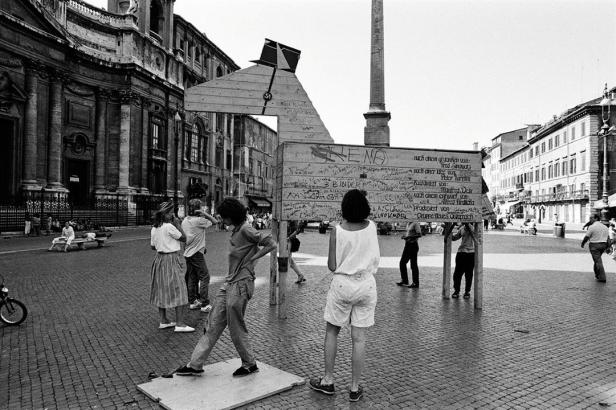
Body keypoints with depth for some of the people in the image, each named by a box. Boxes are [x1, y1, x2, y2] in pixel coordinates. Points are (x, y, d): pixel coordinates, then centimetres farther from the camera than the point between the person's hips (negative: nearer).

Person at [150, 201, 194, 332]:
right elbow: (184, 238, -9)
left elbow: (153, 247, 14)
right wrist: (177, 224, -6)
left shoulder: (154, 228, 7)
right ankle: (179, 324, -3)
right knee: (178, 291, -3)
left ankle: (163, 321, 22)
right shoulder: (169, 227, -17)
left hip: (159, 259, 8)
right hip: (171, 259, -8)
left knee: (162, 291, 14)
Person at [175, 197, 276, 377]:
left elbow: (271, 244, -20)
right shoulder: (236, 229, 10)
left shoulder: (246, 230, -15)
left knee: (236, 328, 4)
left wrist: (251, 259, -14)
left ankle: (250, 364, 23)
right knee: (214, 324, 11)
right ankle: (196, 364, 19)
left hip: (240, 285, -9)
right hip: (229, 282, 9)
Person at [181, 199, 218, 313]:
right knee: (204, 277, -3)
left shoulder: (184, 221, 8)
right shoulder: (199, 220, -14)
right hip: (197, 253, -8)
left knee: (192, 278, 14)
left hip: (187, 253, 8)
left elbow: (183, 236, 13)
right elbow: (215, 221, -8)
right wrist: (204, 213, -11)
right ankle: (205, 304, -3)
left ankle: (193, 301, 20)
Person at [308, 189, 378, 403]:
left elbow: (332, 266, -8)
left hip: (342, 283, -2)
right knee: (359, 338, 7)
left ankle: (328, 381, 23)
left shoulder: (337, 231, -11)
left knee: (331, 331, 16)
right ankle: (355, 388, 17)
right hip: (367, 284, 2)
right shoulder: (372, 227, -3)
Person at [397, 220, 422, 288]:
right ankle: (404, 281, 20)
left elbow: (419, 234, -20)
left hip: (413, 245, -9)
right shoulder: (408, 224, 14)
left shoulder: (415, 224, -12)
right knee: (402, 262, 10)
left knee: (413, 265, -2)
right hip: (407, 245, 9)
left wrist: (409, 237, -23)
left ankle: (416, 283, 8)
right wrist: (404, 236, 4)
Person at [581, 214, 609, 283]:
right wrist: (607, 247, 15)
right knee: (597, 259, 22)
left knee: (598, 261, -5)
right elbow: (608, 238, 10)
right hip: (603, 245, 7)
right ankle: (597, 274, 29)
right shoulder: (605, 227, 9)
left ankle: (602, 278, -6)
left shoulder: (592, 227, -14)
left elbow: (586, 237, -11)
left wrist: (582, 243, 5)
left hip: (594, 245, -7)